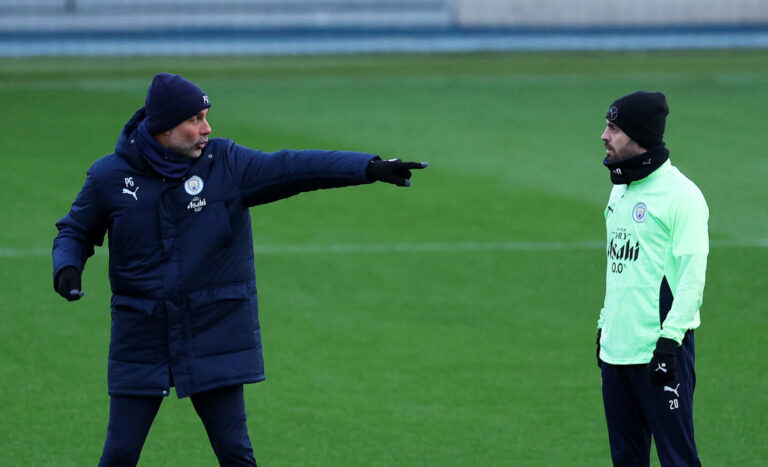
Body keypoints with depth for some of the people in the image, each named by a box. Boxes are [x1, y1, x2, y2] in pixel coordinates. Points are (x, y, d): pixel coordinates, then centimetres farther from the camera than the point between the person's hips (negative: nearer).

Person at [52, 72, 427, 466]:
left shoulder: (225, 164, -4)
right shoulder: (109, 178, -3)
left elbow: (294, 167, -14)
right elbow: (76, 231, 11)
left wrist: (371, 168, -25)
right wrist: (66, 269, -11)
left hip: (215, 335, 0)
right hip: (140, 340, 0)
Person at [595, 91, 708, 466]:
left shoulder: (680, 194, -11)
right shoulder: (620, 190, 16)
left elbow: (693, 274, -16)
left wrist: (670, 337, -21)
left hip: (659, 348, -9)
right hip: (617, 348, 9)